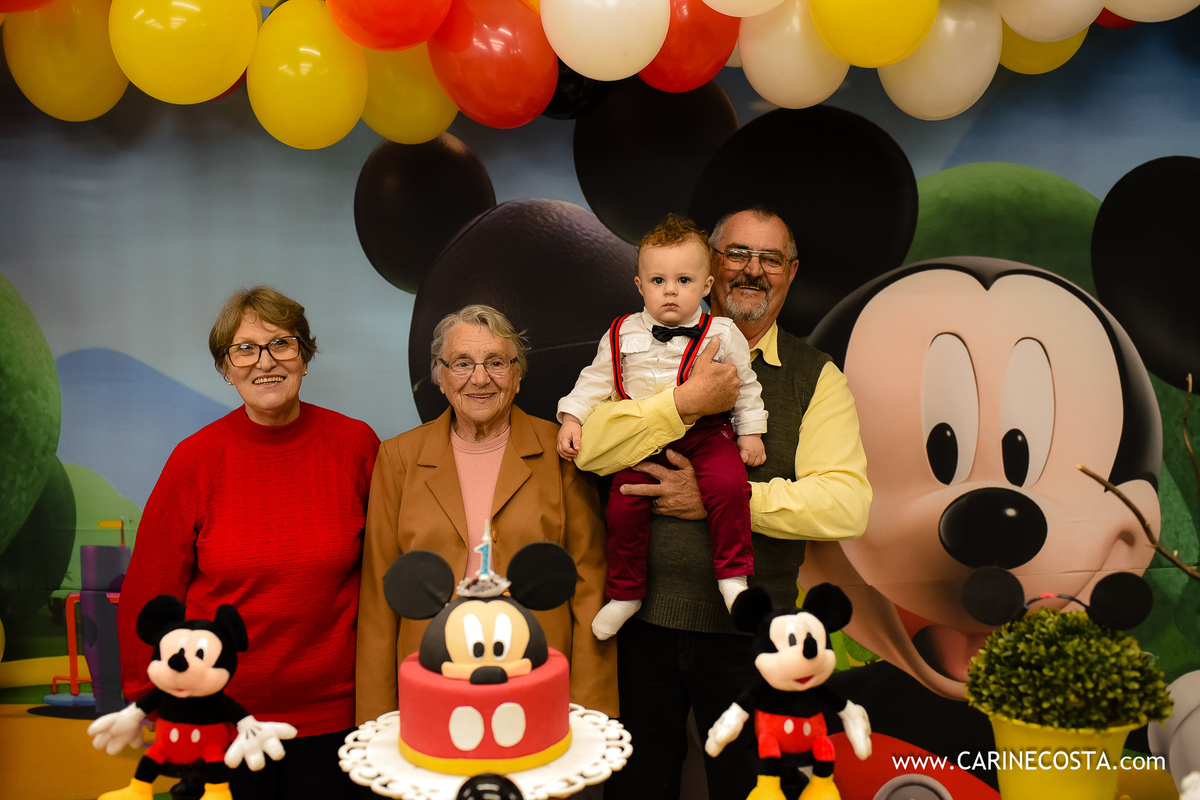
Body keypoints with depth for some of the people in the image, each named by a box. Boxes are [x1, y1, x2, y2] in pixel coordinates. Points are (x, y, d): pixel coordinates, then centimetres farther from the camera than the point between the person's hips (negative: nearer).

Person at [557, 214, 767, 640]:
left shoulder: (722, 334, 2)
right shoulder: (624, 334, 5)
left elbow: (745, 385, 12)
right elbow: (596, 379, 11)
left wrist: (751, 433, 9)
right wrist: (572, 418, 1)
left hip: (705, 432, -1)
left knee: (728, 485, -28)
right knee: (623, 504, -14)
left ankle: (732, 576, -9)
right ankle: (625, 593, 7)